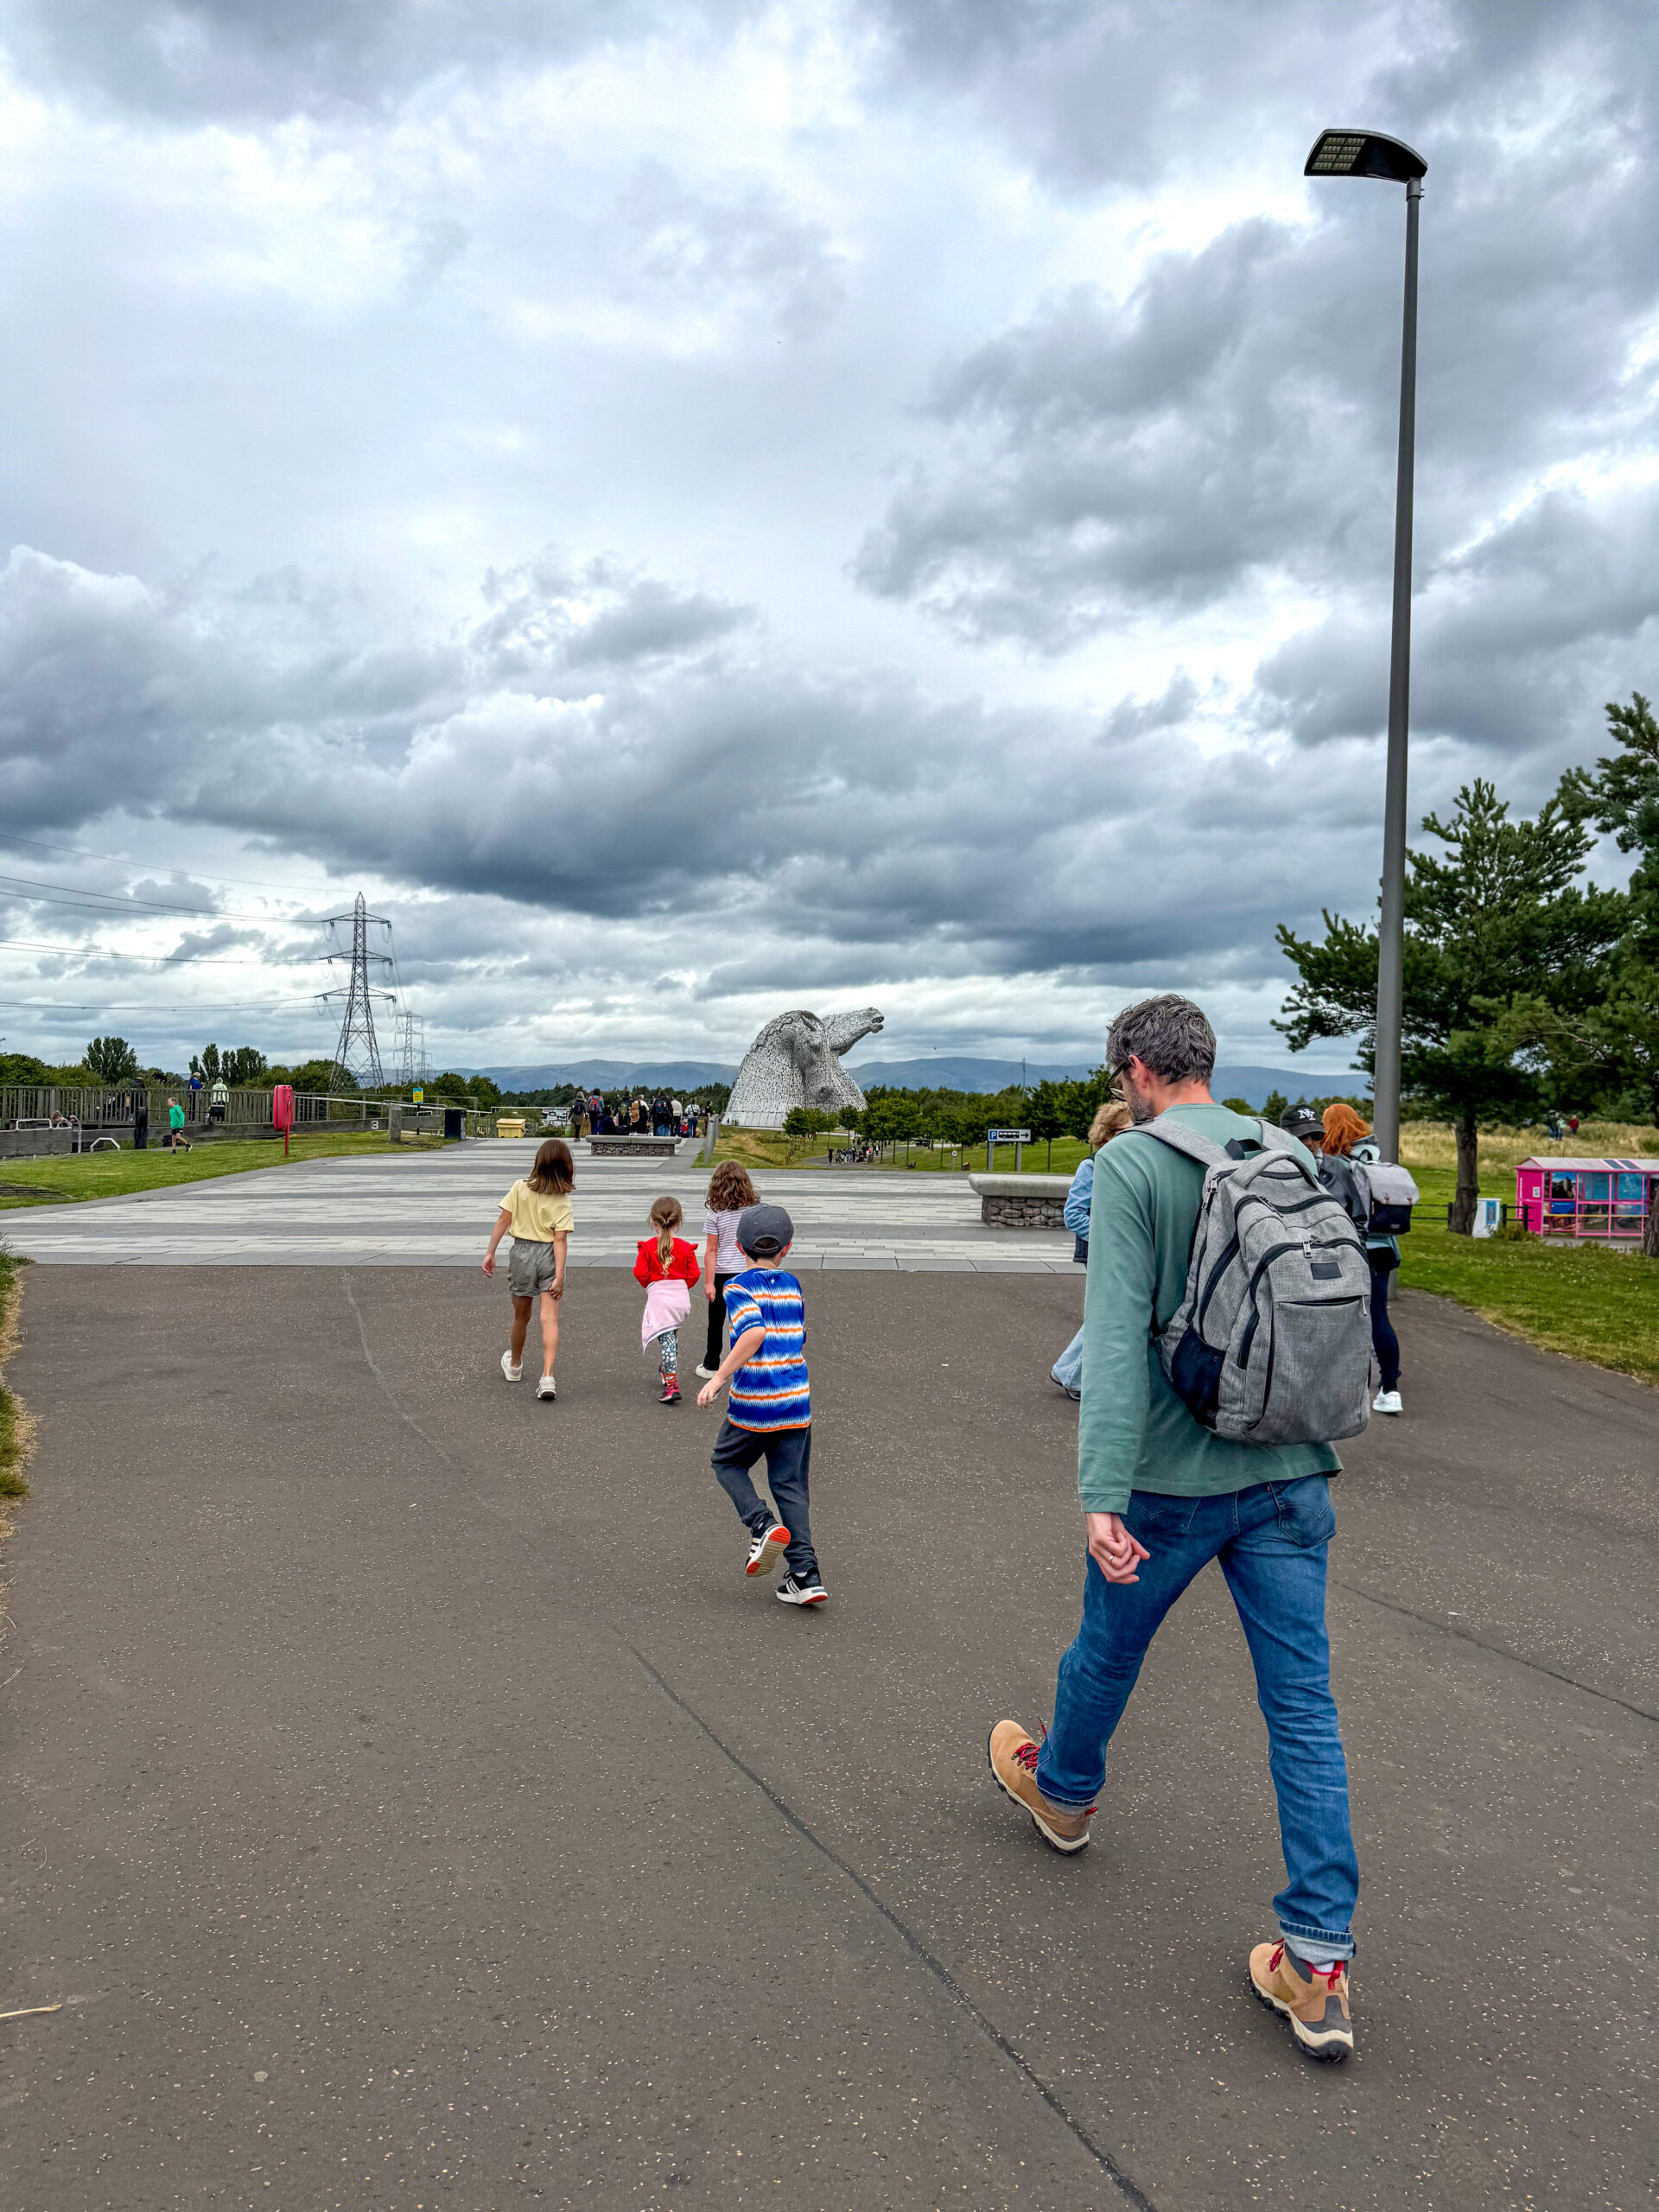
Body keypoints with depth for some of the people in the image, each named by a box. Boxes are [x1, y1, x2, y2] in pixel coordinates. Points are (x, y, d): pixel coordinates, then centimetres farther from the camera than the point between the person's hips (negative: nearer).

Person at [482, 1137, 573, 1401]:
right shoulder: (564, 1202, -8)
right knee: (550, 1318, -3)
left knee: (521, 1316, 19)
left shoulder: (520, 1187, -5)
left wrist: (490, 1252, 1)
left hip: (522, 1252, 2)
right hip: (549, 1256, -2)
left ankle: (514, 1364, 41)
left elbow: (503, 1221, -5)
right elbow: (560, 1240, -13)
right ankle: (547, 1377, -17)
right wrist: (559, 1276, -14)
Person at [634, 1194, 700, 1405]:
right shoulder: (685, 1248, -1)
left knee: (666, 1340, -5)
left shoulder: (647, 1247, -8)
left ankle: (672, 1385, -15)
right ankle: (667, 1370, 41)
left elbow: (640, 1273, -8)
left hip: (658, 1298, -3)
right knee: (672, 1336, 26)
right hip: (681, 1297, 3)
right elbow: (693, 1274, 0)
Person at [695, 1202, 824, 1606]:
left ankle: (763, 1524, -3)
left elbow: (755, 1332, -24)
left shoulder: (739, 1287, -6)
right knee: (790, 1485, 9)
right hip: (796, 1399, 4)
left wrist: (719, 1377, -21)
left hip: (753, 1404, -4)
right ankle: (806, 1575, 3)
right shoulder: (793, 1286, 10)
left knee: (727, 1464, 20)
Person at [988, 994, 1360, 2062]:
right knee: (1305, 1709, 8)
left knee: (1108, 1650, 22)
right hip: (1292, 1474, 4)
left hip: (1175, 1474, -4)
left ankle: (1062, 1790, 48)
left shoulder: (1130, 1164, -12)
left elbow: (1118, 1335, -20)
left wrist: (1102, 1493, -22)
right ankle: (1320, 1964, 10)